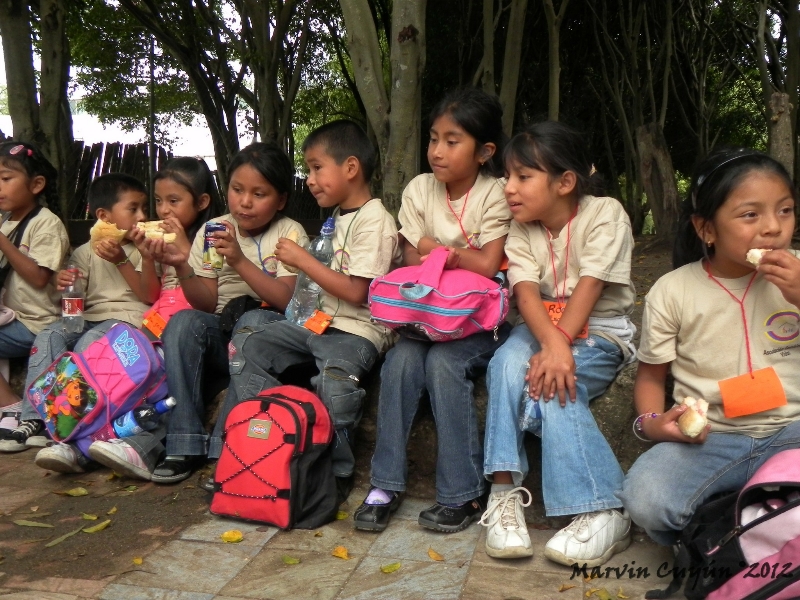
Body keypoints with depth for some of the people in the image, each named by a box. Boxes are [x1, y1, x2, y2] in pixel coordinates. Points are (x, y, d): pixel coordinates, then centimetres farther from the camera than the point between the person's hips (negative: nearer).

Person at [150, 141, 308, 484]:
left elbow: (288, 300, -16)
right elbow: (208, 304, 1)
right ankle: (185, 443, -23)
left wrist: (239, 260, -24)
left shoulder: (289, 232, -2)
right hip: (222, 334, 3)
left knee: (253, 320, -34)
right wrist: (182, 267, -17)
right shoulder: (212, 231, 7)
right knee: (183, 322, -26)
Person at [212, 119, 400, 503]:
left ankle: (337, 472, -13)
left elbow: (355, 291, -19)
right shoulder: (341, 218, 18)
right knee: (246, 348, -4)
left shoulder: (375, 222, -11)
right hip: (322, 320, 9)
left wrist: (303, 260, -14)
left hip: (357, 330, -9)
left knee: (334, 375, -35)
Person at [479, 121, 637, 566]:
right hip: (543, 327, 3)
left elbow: (588, 287, -21)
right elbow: (527, 294, -16)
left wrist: (559, 346, -34)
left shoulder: (605, 213, -10)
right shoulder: (521, 232, 1)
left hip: (601, 331, -3)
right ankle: (506, 490, -26)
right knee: (508, 362, -30)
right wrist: (552, 343, -36)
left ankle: (606, 513, -23)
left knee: (552, 386, -31)